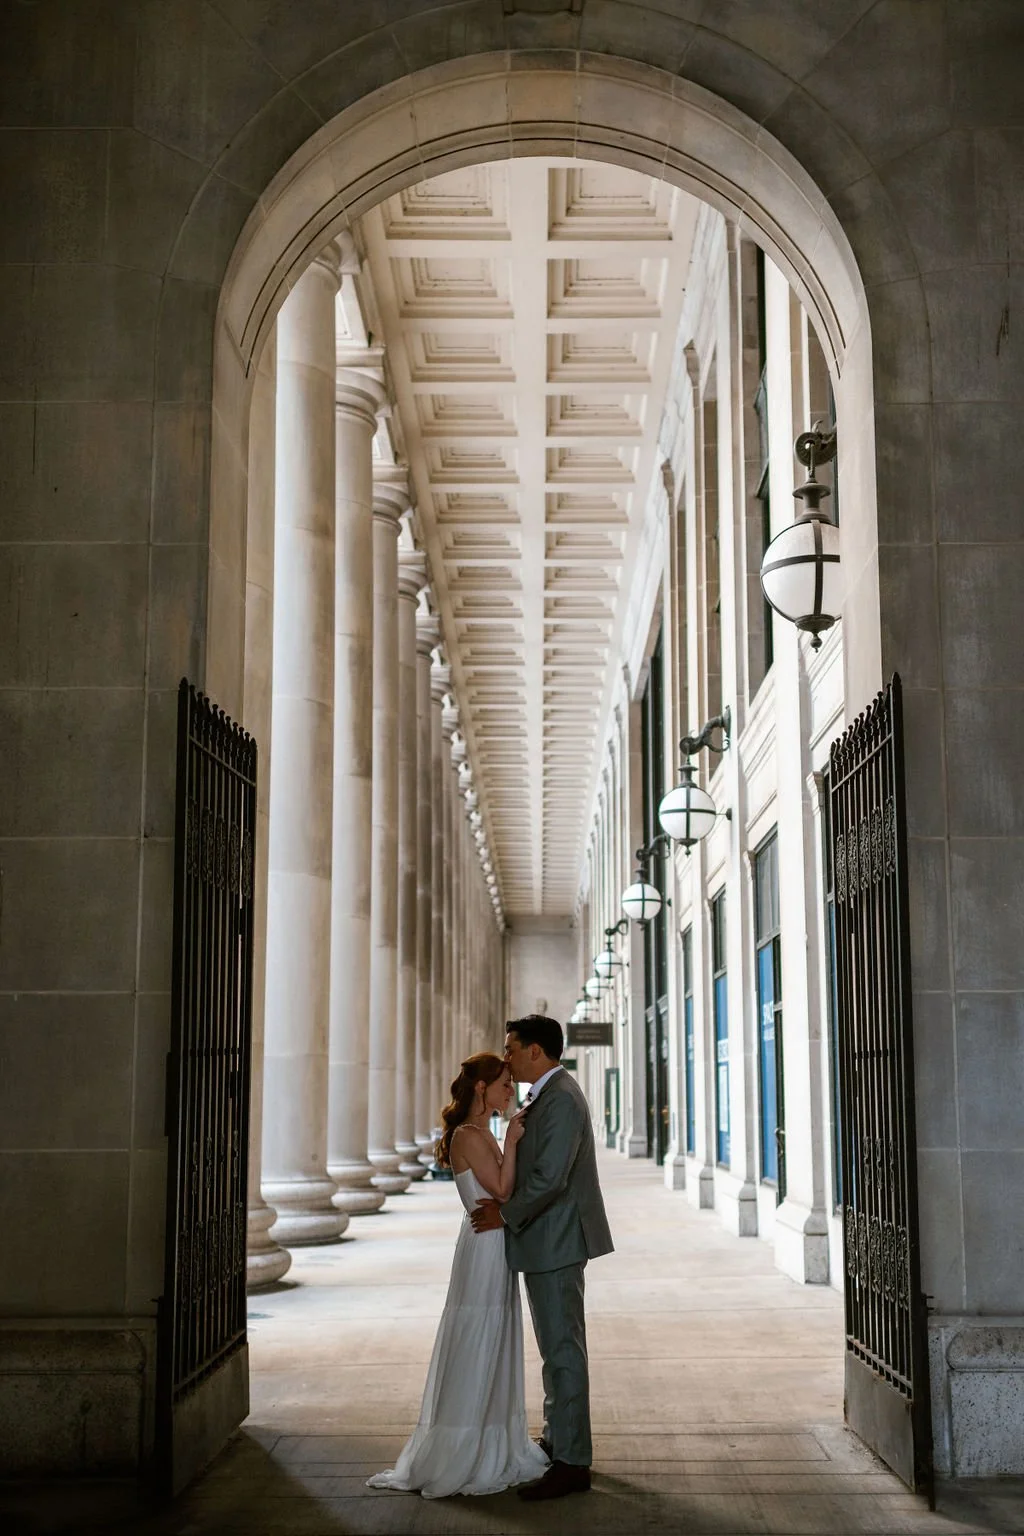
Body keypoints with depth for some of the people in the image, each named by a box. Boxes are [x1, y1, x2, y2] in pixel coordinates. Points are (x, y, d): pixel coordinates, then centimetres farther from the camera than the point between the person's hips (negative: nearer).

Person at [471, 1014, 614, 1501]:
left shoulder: (560, 1099, -20)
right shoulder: (545, 1095, 14)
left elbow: (550, 1177, -25)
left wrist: (507, 1215, -14)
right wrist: (506, 1202, 4)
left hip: (555, 1242, -11)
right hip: (547, 1241, 11)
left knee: (563, 1348, -5)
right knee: (557, 1346, 20)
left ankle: (572, 1462, 1)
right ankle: (558, 1439, 32)